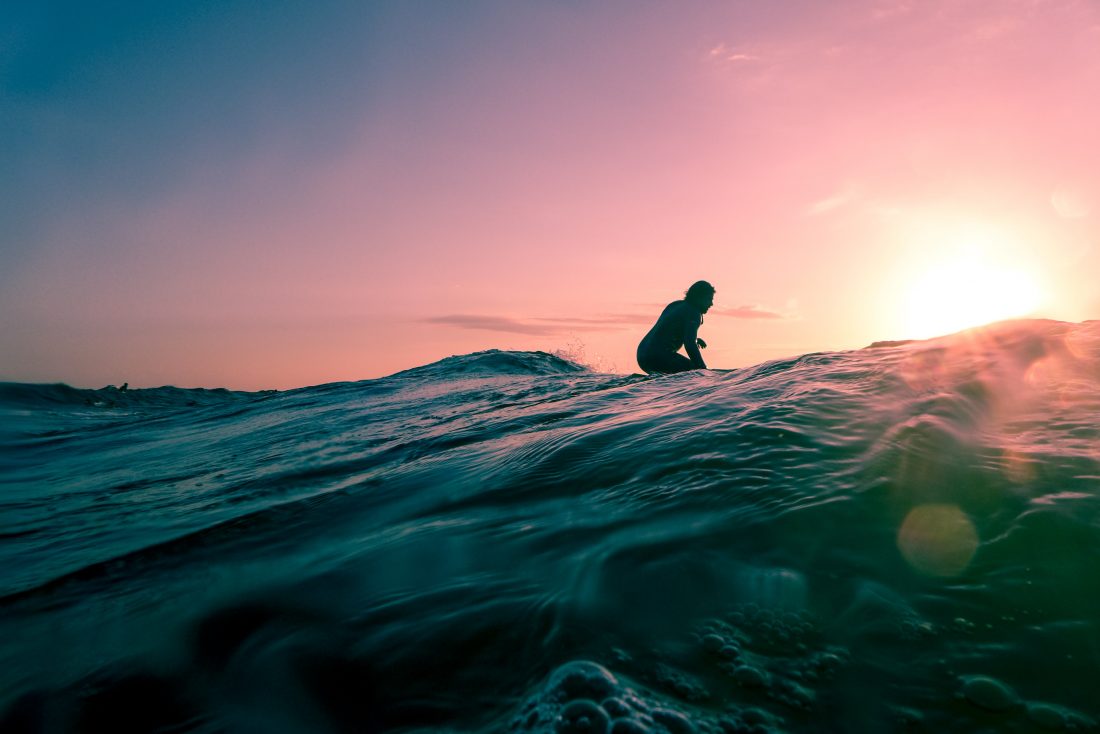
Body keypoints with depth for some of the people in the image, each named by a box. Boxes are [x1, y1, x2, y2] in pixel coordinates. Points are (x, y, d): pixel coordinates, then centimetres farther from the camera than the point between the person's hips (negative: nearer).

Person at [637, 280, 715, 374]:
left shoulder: (675, 305, 18)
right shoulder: (693, 313, -8)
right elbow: (690, 345, -18)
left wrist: (694, 339, 30)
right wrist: (703, 369, -13)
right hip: (658, 357, -9)